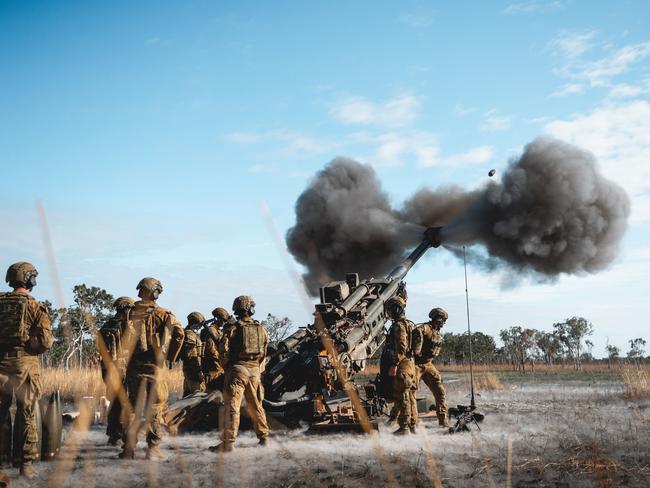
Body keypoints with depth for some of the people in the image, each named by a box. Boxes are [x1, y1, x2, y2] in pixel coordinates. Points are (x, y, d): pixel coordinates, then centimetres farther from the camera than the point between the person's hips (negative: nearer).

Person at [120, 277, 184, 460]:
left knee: (133, 407, 10)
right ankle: (153, 448, 5)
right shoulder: (163, 314, -3)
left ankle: (129, 448, 7)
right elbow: (179, 332, -13)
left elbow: (124, 342, -3)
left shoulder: (132, 313, 2)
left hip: (134, 366, 2)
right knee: (155, 408, 6)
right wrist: (170, 356, -2)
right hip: (154, 366, -2)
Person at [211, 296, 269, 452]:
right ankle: (263, 437, 24)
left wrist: (227, 366, 7)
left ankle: (228, 442, -11)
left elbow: (224, 351, -8)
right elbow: (264, 353, 11)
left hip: (238, 369, -4)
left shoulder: (233, 329, -6)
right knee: (256, 405, 17)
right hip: (255, 370, 4)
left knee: (232, 406, -5)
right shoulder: (262, 329, 6)